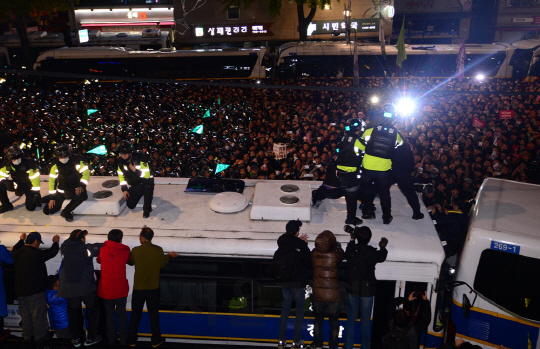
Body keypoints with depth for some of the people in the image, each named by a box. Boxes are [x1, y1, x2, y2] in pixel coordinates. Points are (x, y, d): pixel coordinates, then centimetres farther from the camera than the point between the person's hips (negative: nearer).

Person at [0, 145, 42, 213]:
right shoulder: (7, 164, -14)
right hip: (17, 184, 4)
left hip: (29, 186, -4)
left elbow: (35, 178, -24)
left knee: (30, 207, -14)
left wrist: (36, 193, -21)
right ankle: (6, 205, 0)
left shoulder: (29, 163, -28)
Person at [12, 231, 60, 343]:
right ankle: (40, 336, 11)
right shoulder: (35, 253, -20)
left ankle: (27, 336, 26)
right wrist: (55, 242, 8)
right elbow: (51, 252, -10)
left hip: (21, 292, 7)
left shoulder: (17, 253, 1)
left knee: (25, 314, 17)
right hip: (35, 291, -7)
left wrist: (21, 240, 41)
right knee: (38, 314, 4)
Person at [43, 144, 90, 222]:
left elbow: (86, 173, -14)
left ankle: (66, 212, -16)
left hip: (76, 189, -2)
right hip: (62, 191, 2)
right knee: (48, 210, -6)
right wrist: (52, 197, -3)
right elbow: (52, 180, -2)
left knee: (82, 195, -38)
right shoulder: (55, 164, -8)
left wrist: (81, 186, -30)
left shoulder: (77, 161, -16)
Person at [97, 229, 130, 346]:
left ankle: (112, 339, 20)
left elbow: (98, 260, 13)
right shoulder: (125, 250, -10)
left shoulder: (103, 250, -4)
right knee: (121, 314, 13)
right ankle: (123, 339, 18)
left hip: (105, 289, 1)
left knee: (109, 314, 13)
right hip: (121, 289, -1)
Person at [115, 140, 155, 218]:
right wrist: (124, 190, 2)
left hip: (146, 181, -5)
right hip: (133, 185, 5)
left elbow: (147, 175, -27)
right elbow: (121, 175, 7)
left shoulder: (140, 158, -24)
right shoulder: (121, 162, -6)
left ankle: (147, 210, -23)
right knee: (130, 205, -3)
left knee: (148, 184, -40)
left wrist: (135, 170, -32)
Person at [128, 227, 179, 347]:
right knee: (153, 314, 11)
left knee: (135, 314, 14)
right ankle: (156, 340, 18)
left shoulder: (135, 250, -11)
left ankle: (132, 340, 23)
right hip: (153, 288, 0)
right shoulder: (158, 250, -11)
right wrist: (169, 255, 18)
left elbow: (130, 262, 7)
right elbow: (161, 264, 2)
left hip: (138, 288, 0)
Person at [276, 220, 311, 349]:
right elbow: (309, 263, -8)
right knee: (300, 310, 8)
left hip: (285, 282, 5)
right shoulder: (301, 246, -16)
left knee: (285, 309, 15)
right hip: (298, 283, -5)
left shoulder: (282, 243, -2)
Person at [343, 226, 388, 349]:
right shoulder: (373, 252, -16)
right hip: (367, 290, -2)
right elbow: (382, 258, 8)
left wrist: (352, 240, 26)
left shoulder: (351, 249, -10)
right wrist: (383, 247, 27)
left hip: (353, 289, 3)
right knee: (365, 320, 9)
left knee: (351, 318, 15)